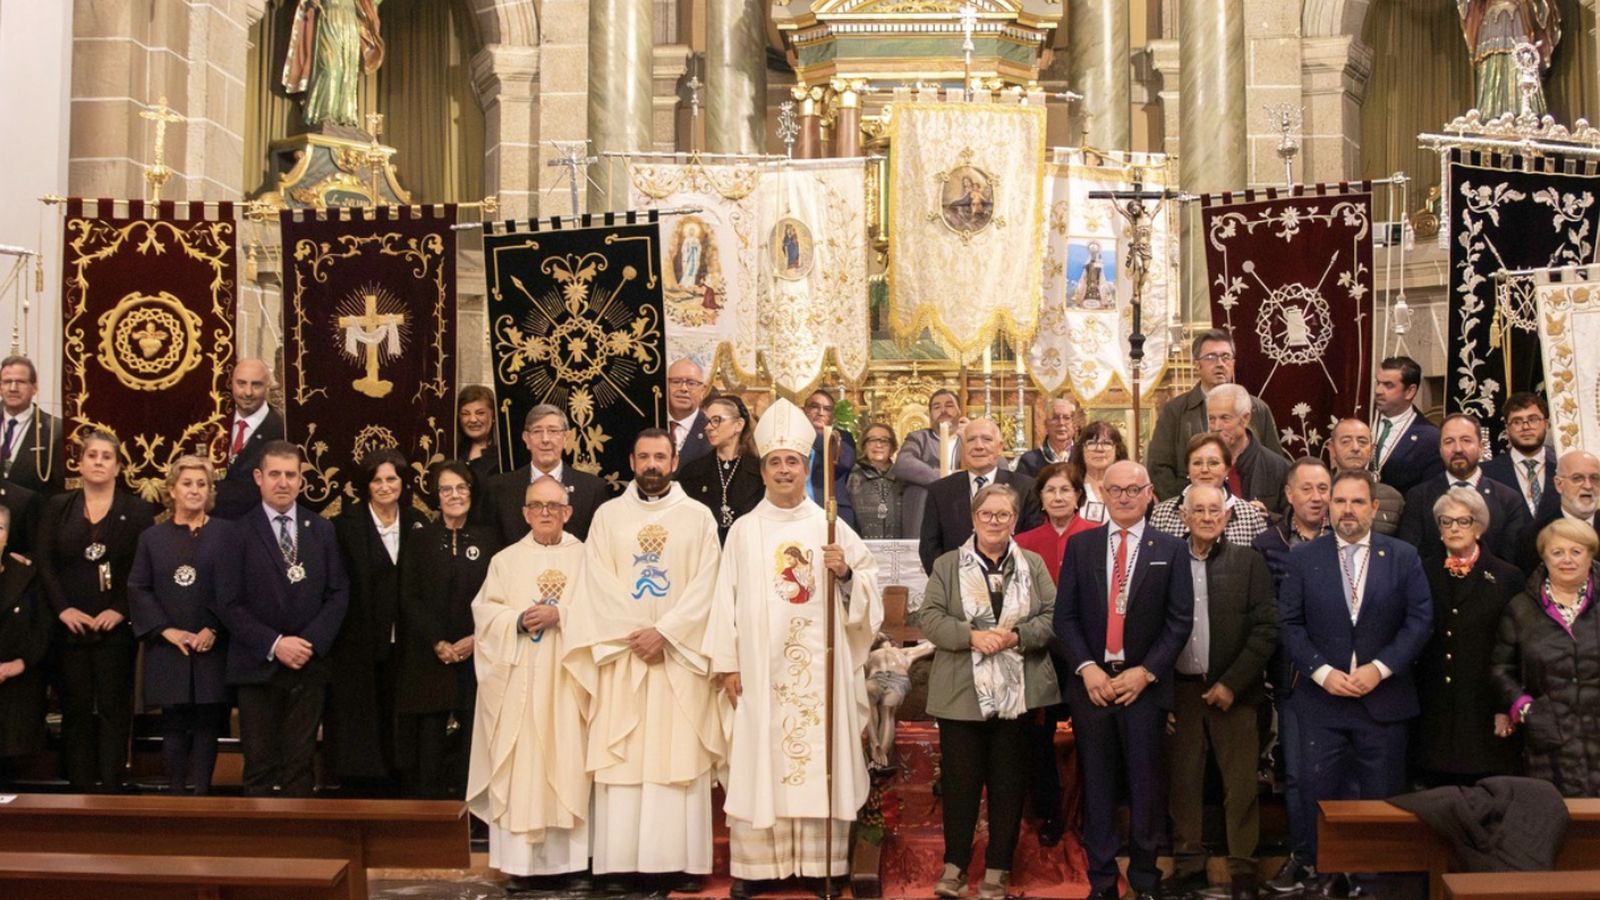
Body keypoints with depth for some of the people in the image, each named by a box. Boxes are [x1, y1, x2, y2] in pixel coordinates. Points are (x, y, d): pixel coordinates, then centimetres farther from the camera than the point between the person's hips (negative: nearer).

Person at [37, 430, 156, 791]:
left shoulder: (138, 511, 4)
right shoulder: (57, 508, 10)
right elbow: (45, 563, 3)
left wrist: (120, 610, -13)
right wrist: (63, 608, -10)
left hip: (116, 627, -2)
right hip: (70, 626, 2)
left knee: (114, 709, 0)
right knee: (76, 710, 4)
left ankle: (112, 790, 3)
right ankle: (80, 789, 9)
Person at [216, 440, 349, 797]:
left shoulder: (322, 530, 10)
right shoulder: (238, 532, -1)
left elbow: (338, 593, 6)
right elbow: (228, 602, -5)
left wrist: (311, 642, -8)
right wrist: (273, 644, -13)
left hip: (308, 666, 2)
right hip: (257, 668, -2)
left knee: (300, 764, 3)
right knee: (259, 767, 1)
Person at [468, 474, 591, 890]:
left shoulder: (585, 558, 9)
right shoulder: (505, 560, 13)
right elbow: (485, 613, 4)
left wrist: (559, 615, -15)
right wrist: (520, 620, -14)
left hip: (566, 679, -1)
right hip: (518, 683, 1)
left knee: (568, 764, -3)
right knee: (520, 767, -2)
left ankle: (573, 861, 0)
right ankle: (523, 860, 1)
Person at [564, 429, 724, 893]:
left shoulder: (699, 517, 7)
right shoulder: (608, 515, 9)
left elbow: (704, 586, -1)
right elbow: (599, 584, 1)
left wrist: (665, 632, -12)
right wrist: (634, 633, -10)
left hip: (680, 655, -1)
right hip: (621, 651, 1)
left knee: (679, 756, -3)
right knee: (621, 758, -2)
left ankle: (680, 861, -1)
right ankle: (620, 861, 0)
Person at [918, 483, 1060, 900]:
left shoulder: (1034, 565, 10)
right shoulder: (947, 565, 6)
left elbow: (1053, 616, 3)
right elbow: (929, 617, -2)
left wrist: (1018, 637, -14)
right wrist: (971, 636, -17)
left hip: (1019, 694, 1)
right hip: (961, 693, -1)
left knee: (1008, 781, 5)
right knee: (960, 779, 4)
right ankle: (955, 865, 16)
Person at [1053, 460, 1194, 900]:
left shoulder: (1171, 549, 4)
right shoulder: (1080, 545, 7)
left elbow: (1179, 620, -1)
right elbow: (1065, 615, 3)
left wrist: (1144, 672, -10)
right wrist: (1087, 668, -9)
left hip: (1145, 683, -1)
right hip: (1091, 681, 1)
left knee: (1145, 783, 4)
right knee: (1097, 784, 6)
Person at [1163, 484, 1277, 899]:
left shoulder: (1248, 561, 1)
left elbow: (1266, 627, -3)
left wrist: (1231, 684, -9)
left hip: (1232, 691, -1)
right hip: (1179, 690, 1)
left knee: (1241, 784, 2)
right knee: (1182, 782, 6)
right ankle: (1188, 866, 16)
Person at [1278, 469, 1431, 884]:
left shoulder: (1403, 557, 3)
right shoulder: (1304, 558, 3)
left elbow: (1420, 620, -2)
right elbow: (1289, 623, 0)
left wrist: (1380, 668, -12)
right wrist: (1322, 671, -11)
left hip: (1384, 698, 0)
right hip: (1321, 697, 0)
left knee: (1381, 799, 6)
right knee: (1319, 795, 3)